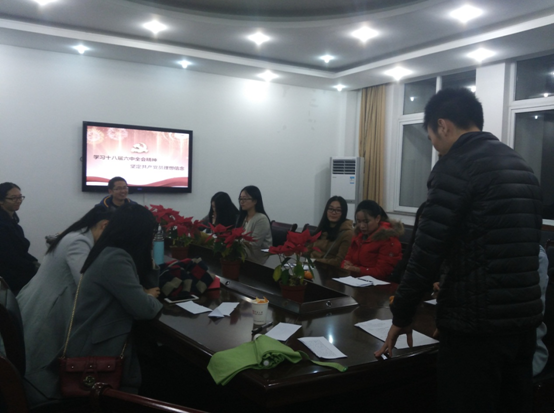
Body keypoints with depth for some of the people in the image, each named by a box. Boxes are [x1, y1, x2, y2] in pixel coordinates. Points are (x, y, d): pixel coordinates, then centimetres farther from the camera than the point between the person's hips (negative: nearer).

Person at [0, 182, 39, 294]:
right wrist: (35, 267, -12)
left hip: (18, 272, 8)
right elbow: (10, 258, -18)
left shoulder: (12, 219, 10)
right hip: (9, 278, -8)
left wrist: (35, 262, -2)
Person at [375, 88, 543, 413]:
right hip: (525, 318, 8)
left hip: (476, 325, -8)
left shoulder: (456, 166, -12)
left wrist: (402, 315, -4)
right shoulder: (521, 166, 13)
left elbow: (428, 252, -16)